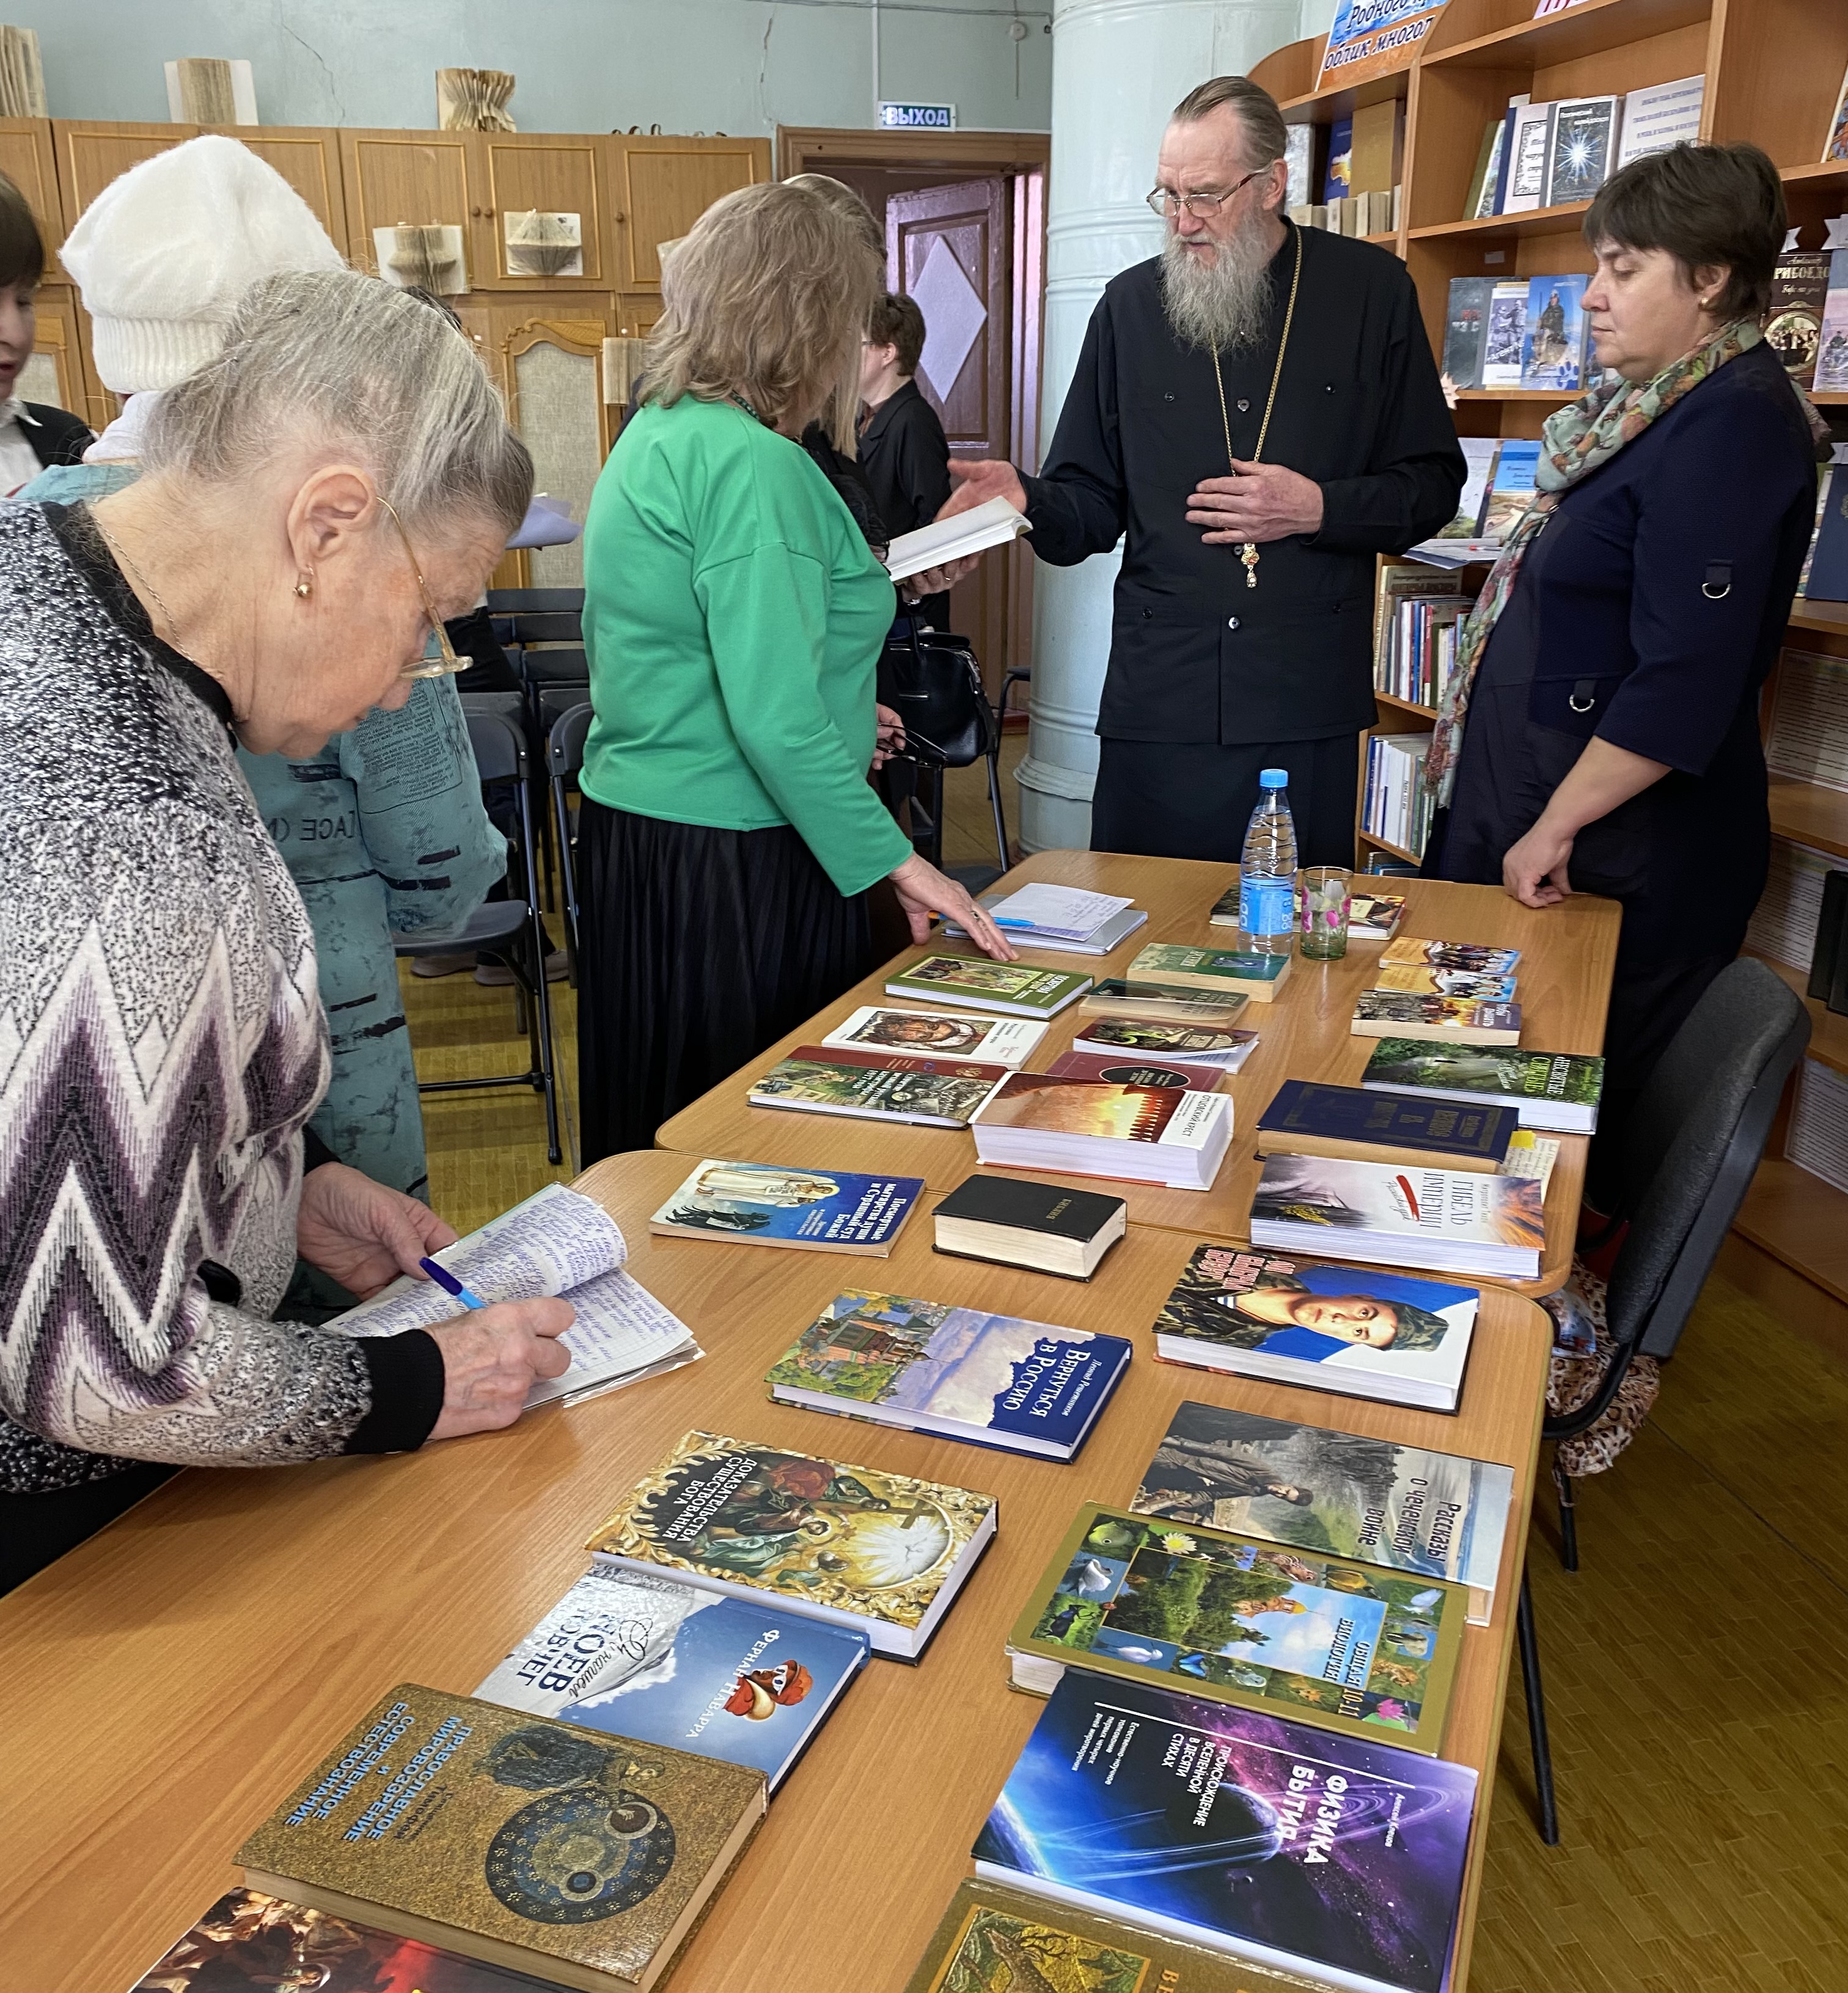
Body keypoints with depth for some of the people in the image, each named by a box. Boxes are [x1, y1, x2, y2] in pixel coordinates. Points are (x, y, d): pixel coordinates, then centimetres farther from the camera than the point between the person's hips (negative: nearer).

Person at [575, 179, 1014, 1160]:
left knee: (660, 1148, 19)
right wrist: (897, 860, -17)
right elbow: (773, 720, -24)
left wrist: (833, 714, 24)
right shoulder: (753, 464, -18)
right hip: (733, 859, -10)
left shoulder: (651, 435, 12)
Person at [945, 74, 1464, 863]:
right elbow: (1092, 503, 10)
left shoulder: (1370, 291, 6)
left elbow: (1432, 487, 7)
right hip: (1158, 701, 1)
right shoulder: (1130, 305, 10)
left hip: (1310, 706, -1)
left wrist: (1320, 508, -9)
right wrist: (1029, 501, -11)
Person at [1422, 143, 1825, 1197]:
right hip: (1538, 804, 9)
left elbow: (1682, 686, -24)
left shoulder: (1733, 424, -17)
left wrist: (1555, 829, -19)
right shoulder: (1657, 408, 13)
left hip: (1627, 849, -9)